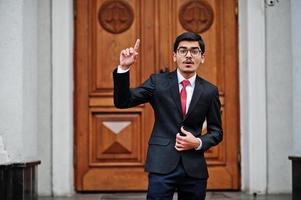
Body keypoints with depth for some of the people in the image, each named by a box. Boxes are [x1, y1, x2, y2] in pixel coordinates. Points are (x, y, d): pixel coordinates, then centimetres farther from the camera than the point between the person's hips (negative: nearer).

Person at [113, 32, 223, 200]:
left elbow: (216, 131, 11)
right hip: (162, 165, -2)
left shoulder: (210, 91, 4)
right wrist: (124, 68, -17)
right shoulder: (158, 82, 1)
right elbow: (122, 102, -4)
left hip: (194, 167, 2)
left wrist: (198, 143, -9)